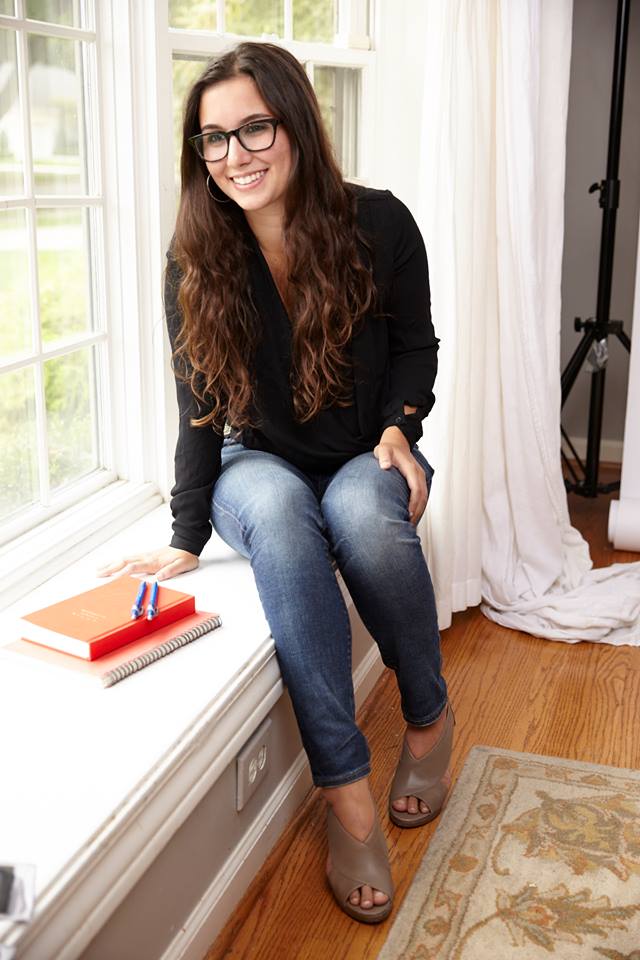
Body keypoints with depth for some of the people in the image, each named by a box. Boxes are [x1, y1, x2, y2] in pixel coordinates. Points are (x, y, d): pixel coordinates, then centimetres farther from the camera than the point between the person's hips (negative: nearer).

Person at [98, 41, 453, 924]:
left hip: (364, 460, 0)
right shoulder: (196, 263, -8)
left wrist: (398, 428, -14)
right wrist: (186, 540, -15)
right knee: (275, 508, -37)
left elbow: (416, 346, 4)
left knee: (361, 509, -38)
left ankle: (429, 716, -11)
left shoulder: (379, 224, -10)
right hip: (260, 467, 1)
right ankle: (346, 792, -38)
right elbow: (200, 408, -8)